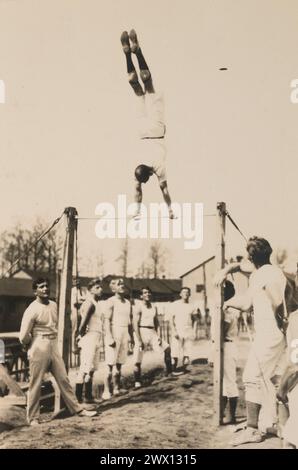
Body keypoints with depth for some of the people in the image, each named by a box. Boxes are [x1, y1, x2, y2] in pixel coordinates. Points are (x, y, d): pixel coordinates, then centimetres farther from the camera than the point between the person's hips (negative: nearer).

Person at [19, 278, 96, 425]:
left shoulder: (54, 305, 7)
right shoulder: (32, 310, -14)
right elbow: (24, 337, -13)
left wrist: (53, 340, 15)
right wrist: (34, 345, 3)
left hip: (54, 346, 6)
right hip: (38, 350, -6)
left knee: (63, 379, 11)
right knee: (35, 385, 4)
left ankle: (77, 409, 19)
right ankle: (33, 418, 16)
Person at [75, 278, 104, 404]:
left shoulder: (98, 303, 16)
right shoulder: (89, 303, -14)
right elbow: (83, 323, -22)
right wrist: (81, 335, -11)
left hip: (96, 338, 10)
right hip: (89, 337, -10)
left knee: (92, 369, 14)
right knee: (85, 369, -7)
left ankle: (88, 396, 22)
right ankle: (78, 397, -2)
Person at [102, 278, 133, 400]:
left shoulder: (127, 303, 15)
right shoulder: (111, 302, -6)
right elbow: (107, 320, -13)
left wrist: (131, 335, 17)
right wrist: (109, 337, -20)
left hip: (125, 333, 7)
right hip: (114, 332, -6)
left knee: (119, 363, 10)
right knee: (110, 364, -8)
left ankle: (116, 388, 18)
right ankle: (107, 391, -4)